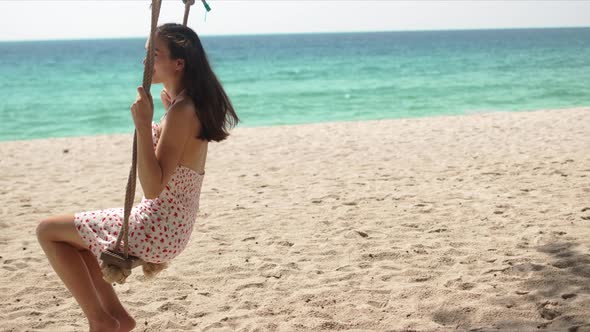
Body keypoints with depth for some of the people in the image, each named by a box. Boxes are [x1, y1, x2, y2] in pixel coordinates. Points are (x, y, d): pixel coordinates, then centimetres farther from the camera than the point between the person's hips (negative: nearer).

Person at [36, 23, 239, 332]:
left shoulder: (181, 112, -23)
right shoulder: (192, 104, 5)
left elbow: (153, 187, -29)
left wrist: (143, 125, -34)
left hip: (156, 231, -10)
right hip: (172, 227, 10)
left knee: (48, 231, 1)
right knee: (72, 237, 26)